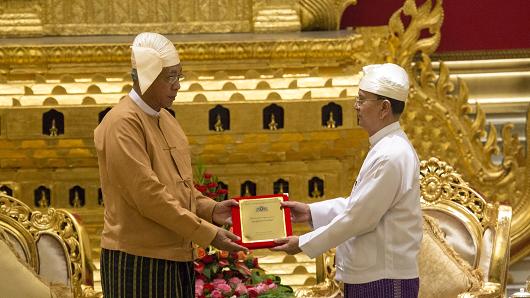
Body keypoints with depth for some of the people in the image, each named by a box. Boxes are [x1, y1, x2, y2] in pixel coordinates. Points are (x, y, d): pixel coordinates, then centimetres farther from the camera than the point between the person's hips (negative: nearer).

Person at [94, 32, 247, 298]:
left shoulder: (165, 119, 14)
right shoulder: (123, 123, -14)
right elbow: (148, 195, -20)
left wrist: (210, 209, 2)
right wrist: (208, 234, -18)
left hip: (177, 256, 8)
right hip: (138, 260, -8)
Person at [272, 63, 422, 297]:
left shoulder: (392, 157, -20)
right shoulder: (385, 148, 13)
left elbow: (358, 218, -20)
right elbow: (356, 205, 20)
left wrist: (303, 243, -11)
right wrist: (311, 212, 10)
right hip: (369, 277, 10)